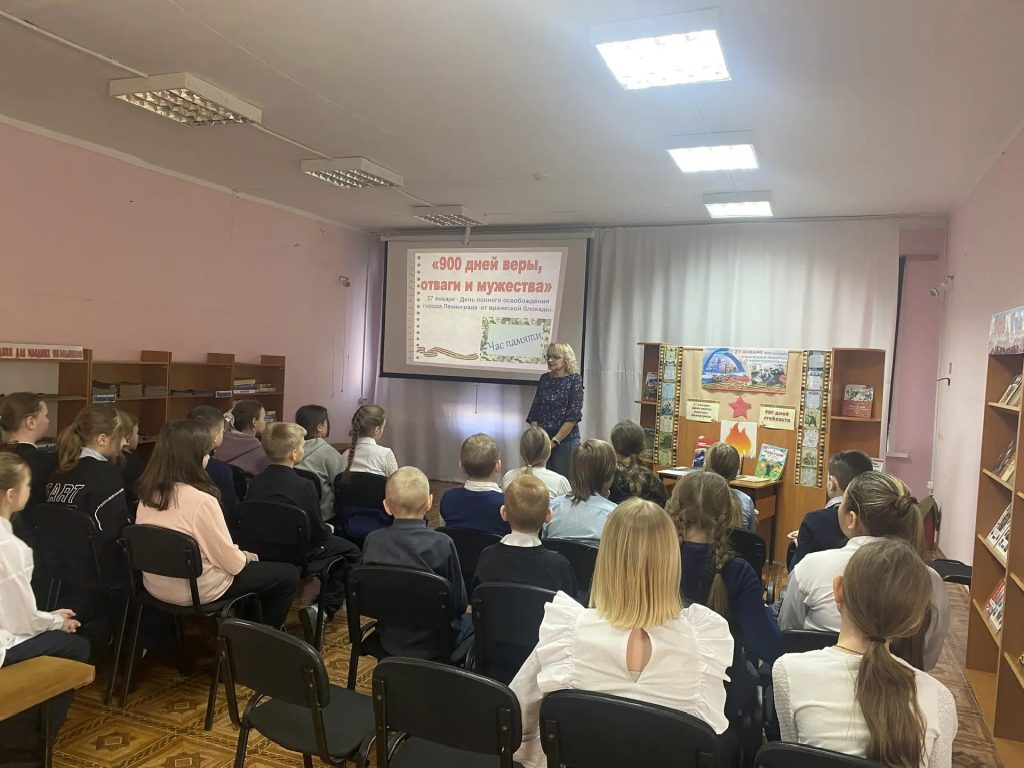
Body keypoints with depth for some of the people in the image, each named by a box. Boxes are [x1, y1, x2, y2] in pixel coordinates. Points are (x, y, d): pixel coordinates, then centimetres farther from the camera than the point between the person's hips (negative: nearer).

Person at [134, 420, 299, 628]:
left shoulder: (148, 493, -4)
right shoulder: (201, 500, -27)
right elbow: (231, 562, -20)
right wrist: (246, 557, 2)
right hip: (197, 590, -8)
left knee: (248, 562, 30)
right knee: (288, 574, 7)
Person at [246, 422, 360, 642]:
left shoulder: (256, 482, -4)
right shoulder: (304, 486, -21)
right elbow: (318, 533, -13)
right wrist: (329, 529, 12)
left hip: (261, 553, 7)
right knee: (350, 551, 10)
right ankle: (323, 609, 0)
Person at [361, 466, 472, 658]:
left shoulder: (372, 541, -14)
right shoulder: (442, 543, -24)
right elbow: (459, 603, -14)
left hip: (390, 640, 4)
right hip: (433, 643, -4)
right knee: (470, 620, 28)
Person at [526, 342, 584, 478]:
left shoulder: (574, 379, -3)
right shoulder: (544, 379, 10)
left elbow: (573, 415, -10)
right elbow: (535, 411, 8)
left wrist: (555, 441, -13)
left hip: (565, 439, -4)